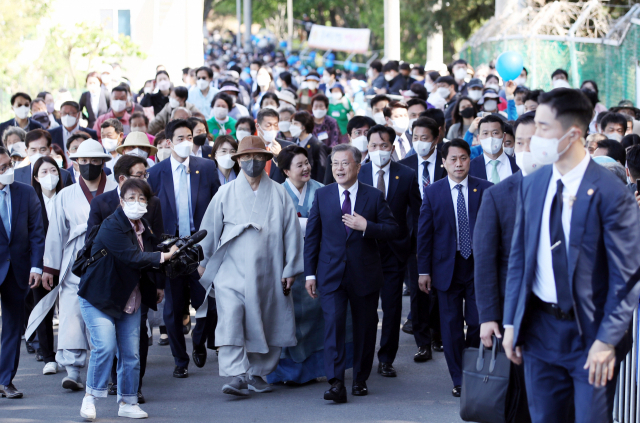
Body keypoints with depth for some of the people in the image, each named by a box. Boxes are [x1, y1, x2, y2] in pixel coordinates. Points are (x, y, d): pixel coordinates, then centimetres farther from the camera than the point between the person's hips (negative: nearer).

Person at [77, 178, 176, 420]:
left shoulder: (145, 229, 8)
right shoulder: (111, 226, -17)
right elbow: (133, 257, -27)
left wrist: (156, 288, 12)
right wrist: (165, 256, -26)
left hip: (130, 300, 7)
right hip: (99, 298, -7)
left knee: (131, 353, 3)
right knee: (105, 346, -18)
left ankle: (127, 402, 15)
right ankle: (91, 396, -3)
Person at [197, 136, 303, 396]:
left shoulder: (278, 194, 4)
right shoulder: (225, 193, 4)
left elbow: (291, 232, 6)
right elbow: (209, 229, 11)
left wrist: (290, 269, 4)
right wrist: (202, 262, 14)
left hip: (267, 274, 1)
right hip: (232, 271, -1)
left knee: (264, 324, 7)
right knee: (230, 320, -17)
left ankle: (257, 373, 20)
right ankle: (237, 376, -21)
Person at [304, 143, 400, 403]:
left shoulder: (374, 196, 2)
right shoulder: (322, 196, 5)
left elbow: (394, 230, -1)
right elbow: (312, 236, 7)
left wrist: (366, 226, -17)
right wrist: (310, 273, 2)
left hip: (365, 274, 1)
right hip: (331, 275, 0)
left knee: (365, 328, 8)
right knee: (333, 323, -14)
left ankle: (360, 380, 23)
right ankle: (336, 383, -19)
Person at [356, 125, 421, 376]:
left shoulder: (407, 176, 1)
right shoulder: (357, 174, 1)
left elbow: (416, 214, 5)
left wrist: (414, 245, -1)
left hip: (395, 251, 0)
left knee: (392, 307, 3)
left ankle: (386, 359, 13)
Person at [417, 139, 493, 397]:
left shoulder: (485, 190, 0)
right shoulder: (433, 193, 2)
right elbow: (424, 233, 3)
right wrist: (423, 270, 0)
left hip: (479, 266, 0)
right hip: (447, 267, 1)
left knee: (478, 323, 1)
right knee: (452, 325, 4)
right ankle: (459, 380, 13)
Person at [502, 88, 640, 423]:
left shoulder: (610, 193, -14)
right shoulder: (531, 186, 4)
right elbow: (518, 257, 10)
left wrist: (607, 340, -15)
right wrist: (511, 323, 7)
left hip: (591, 332, -5)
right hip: (540, 329, 5)